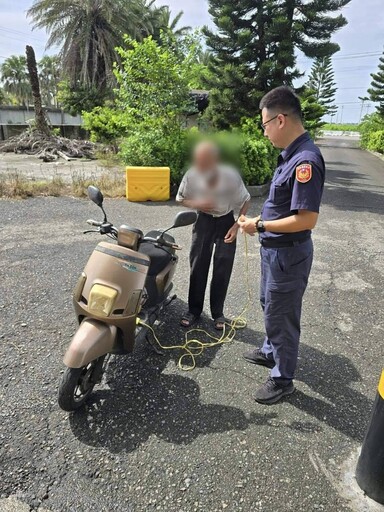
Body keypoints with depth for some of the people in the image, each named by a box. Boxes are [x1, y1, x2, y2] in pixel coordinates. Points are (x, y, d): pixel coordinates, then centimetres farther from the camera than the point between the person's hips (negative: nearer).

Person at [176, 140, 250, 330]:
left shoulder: (231, 176, -24)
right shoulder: (191, 176, -21)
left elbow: (245, 200, -6)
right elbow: (180, 199, -3)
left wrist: (237, 225, -14)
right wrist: (196, 204, -23)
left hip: (226, 221, -1)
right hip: (203, 220, 1)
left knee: (223, 268, -2)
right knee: (197, 265, -1)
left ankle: (218, 312, 14)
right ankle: (194, 309, 15)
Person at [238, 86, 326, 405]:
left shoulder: (306, 160, -26)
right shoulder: (291, 154, 5)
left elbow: (307, 220, -29)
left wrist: (260, 226, -21)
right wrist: (254, 221, 13)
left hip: (288, 255, -10)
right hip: (274, 249, 10)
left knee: (281, 316, 6)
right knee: (270, 305, 26)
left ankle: (282, 379, 28)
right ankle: (271, 351, 49)